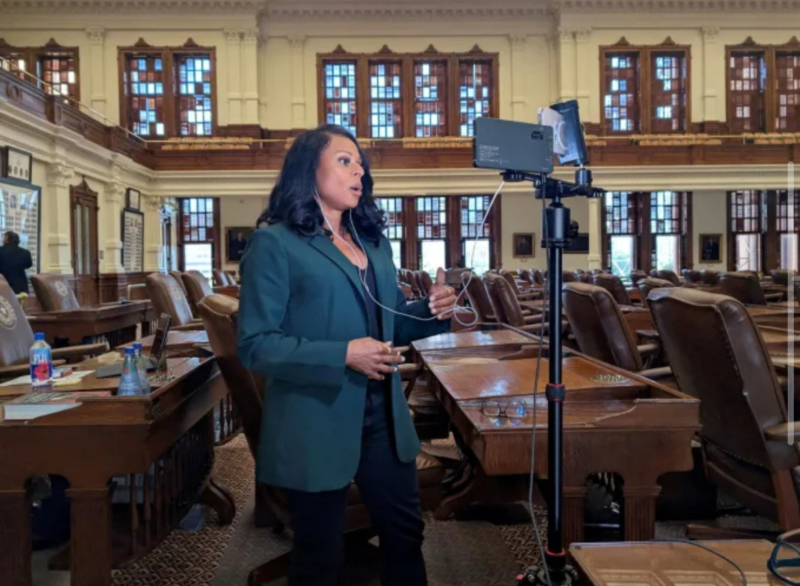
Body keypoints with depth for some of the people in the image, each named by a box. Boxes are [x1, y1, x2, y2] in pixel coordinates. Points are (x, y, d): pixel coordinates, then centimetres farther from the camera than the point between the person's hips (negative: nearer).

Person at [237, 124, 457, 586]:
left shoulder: (374, 241, 12)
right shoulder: (275, 243, -10)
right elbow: (256, 345, -15)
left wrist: (432, 311, -4)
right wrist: (343, 356, -25)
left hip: (383, 417, 6)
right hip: (316, 425, -6)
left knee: (406, 532, 19)